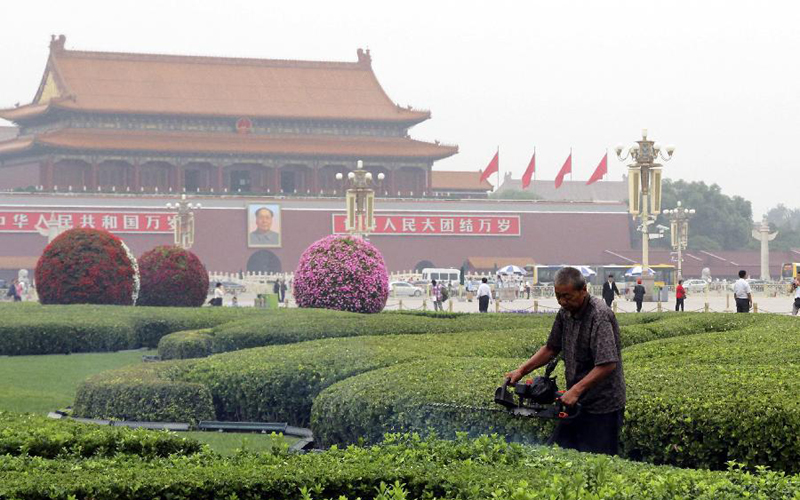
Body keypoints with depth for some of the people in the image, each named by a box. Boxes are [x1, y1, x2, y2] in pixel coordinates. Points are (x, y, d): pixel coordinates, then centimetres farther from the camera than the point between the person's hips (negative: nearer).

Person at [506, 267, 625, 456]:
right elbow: (551, 348, 17)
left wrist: (576, 390, -30)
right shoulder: (565, 313, 5)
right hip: (577, 404, 8)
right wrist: (521, 371, 6)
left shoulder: (600, 316, -21)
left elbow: (608, 364, -27)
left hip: (603, 406, -8)